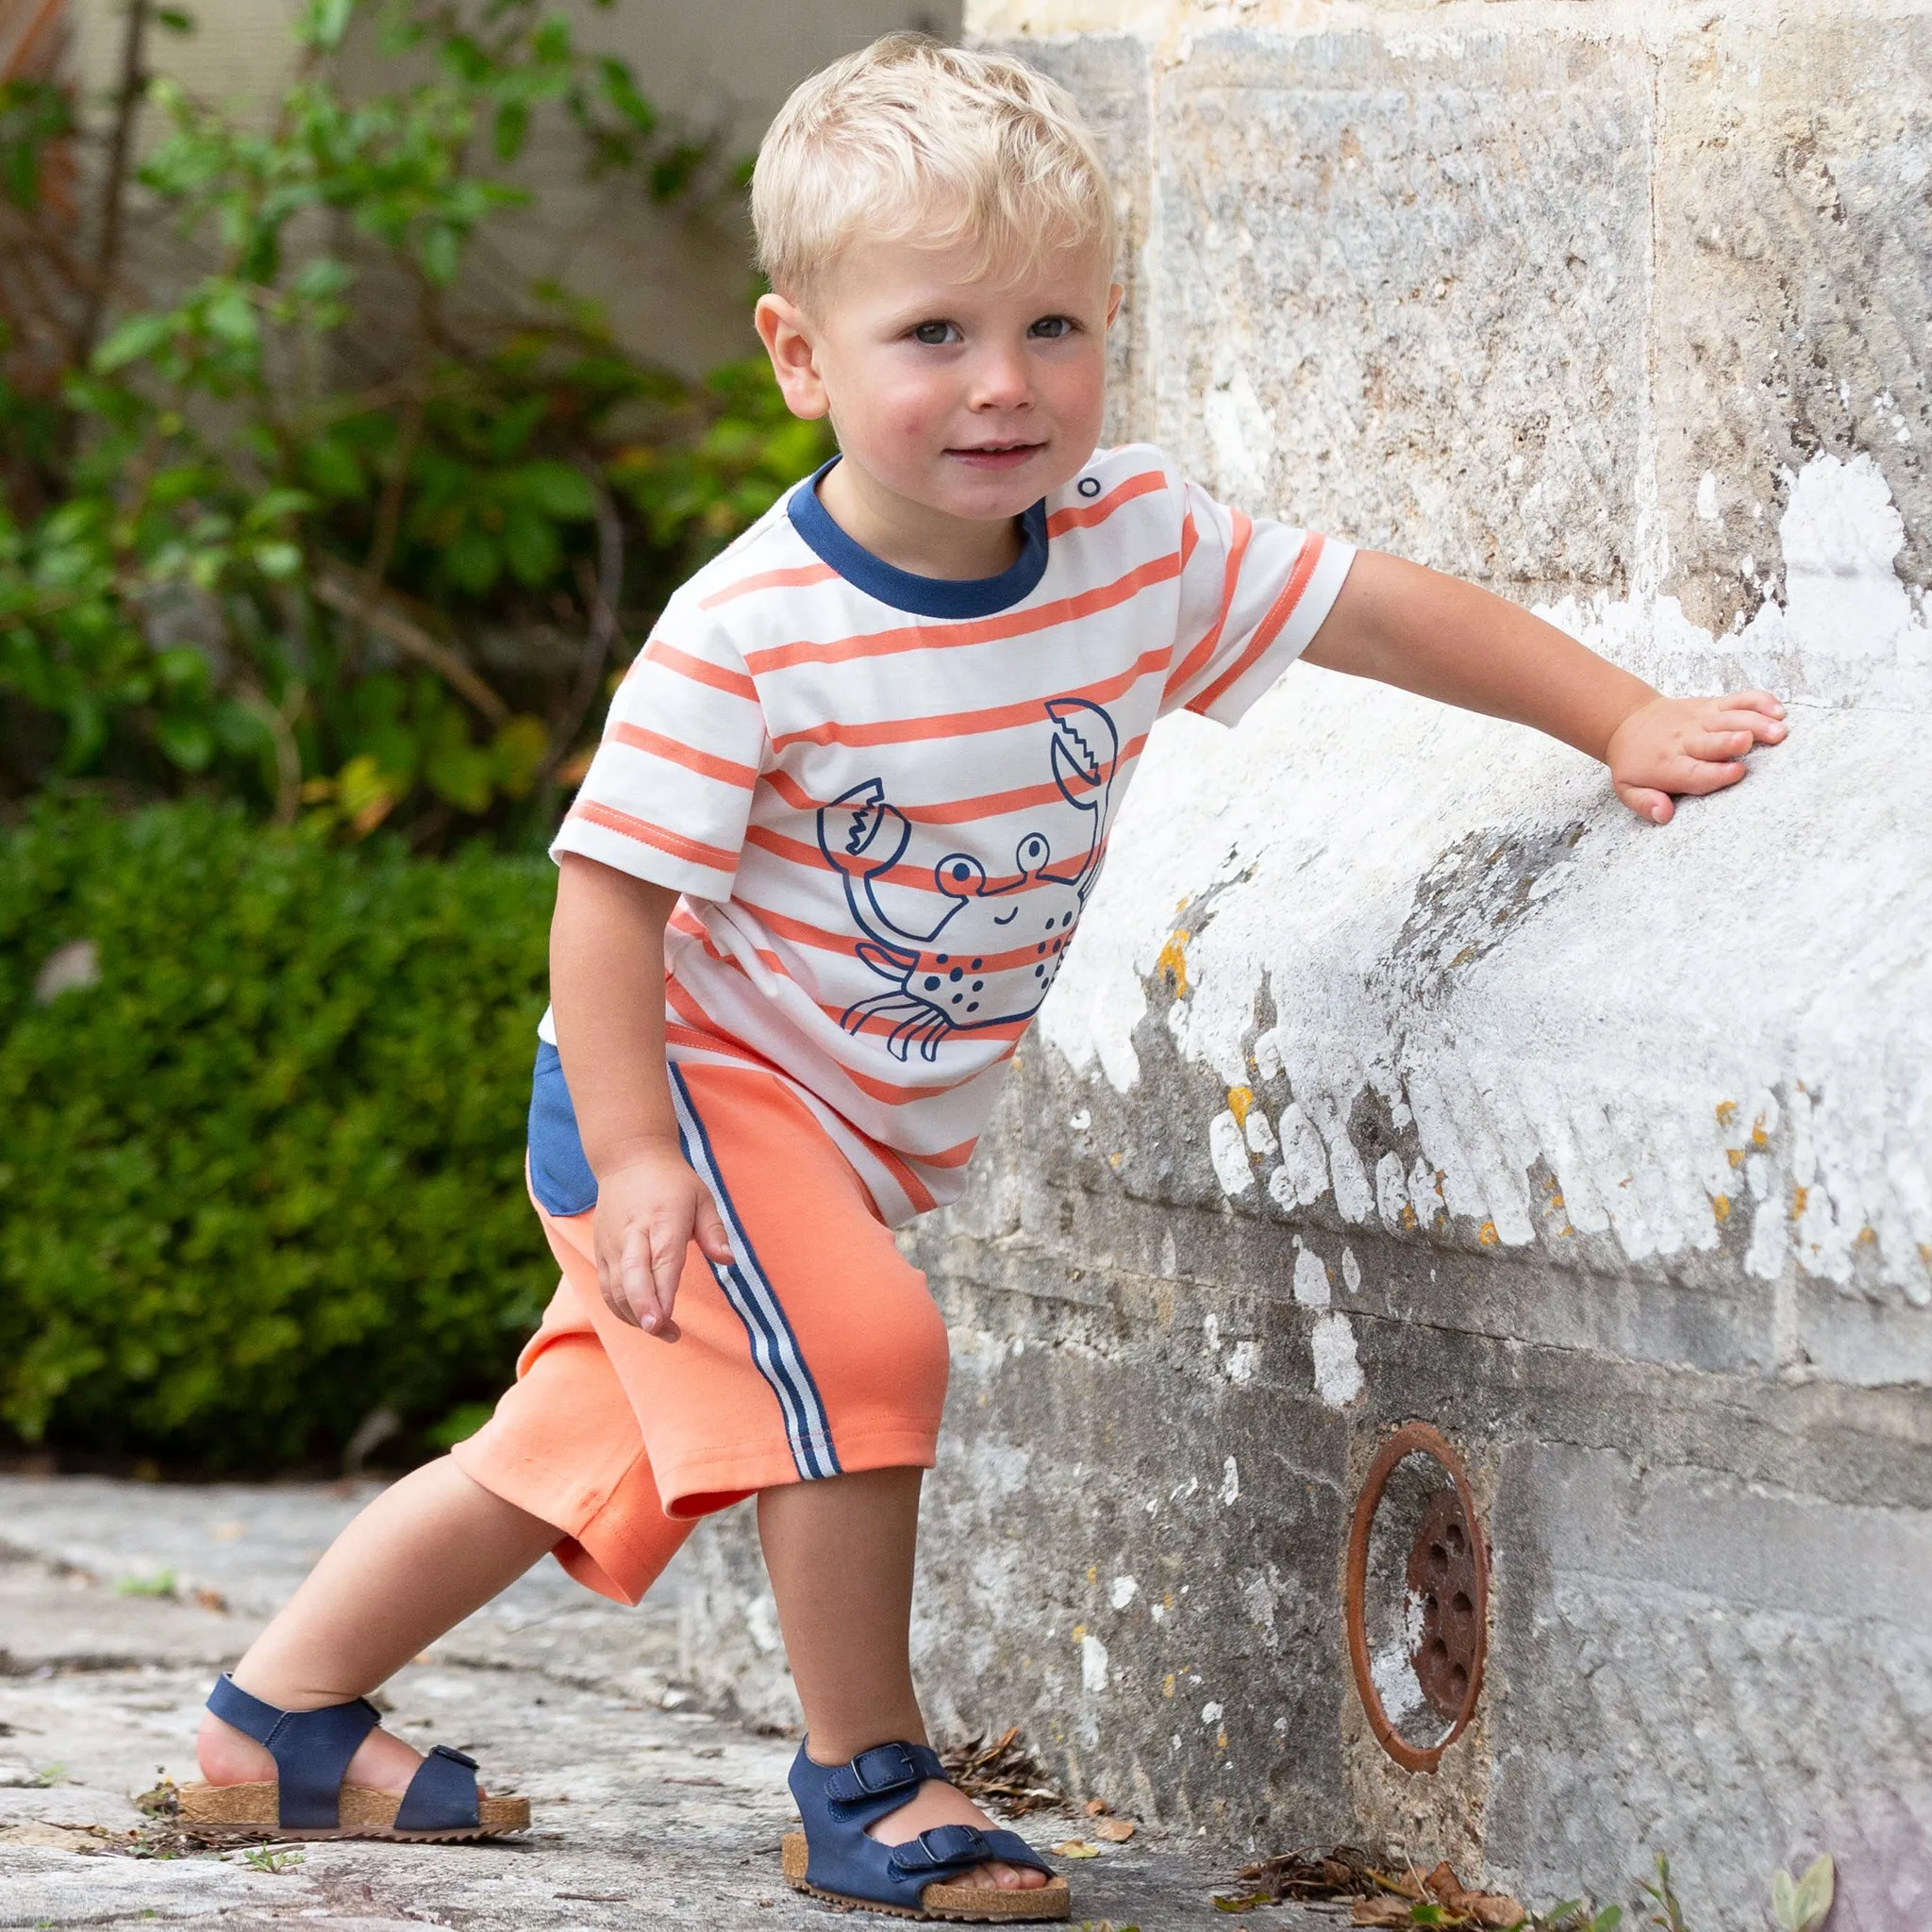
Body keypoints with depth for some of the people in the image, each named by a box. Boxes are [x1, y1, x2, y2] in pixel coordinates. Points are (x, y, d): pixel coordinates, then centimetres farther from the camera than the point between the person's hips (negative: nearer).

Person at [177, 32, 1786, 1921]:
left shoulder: (1140, 545, -12)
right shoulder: (750, 636, -27)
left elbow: (1392, 612, -3)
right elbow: (612, 888, -23)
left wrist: (1626, 722, -7)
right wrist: (637, 1159, -28)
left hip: (875, 1124, 7)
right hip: (690, 1078, -6)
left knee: (604, 1441, 15)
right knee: (861, 1349, -26)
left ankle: (283, 1713, 29)